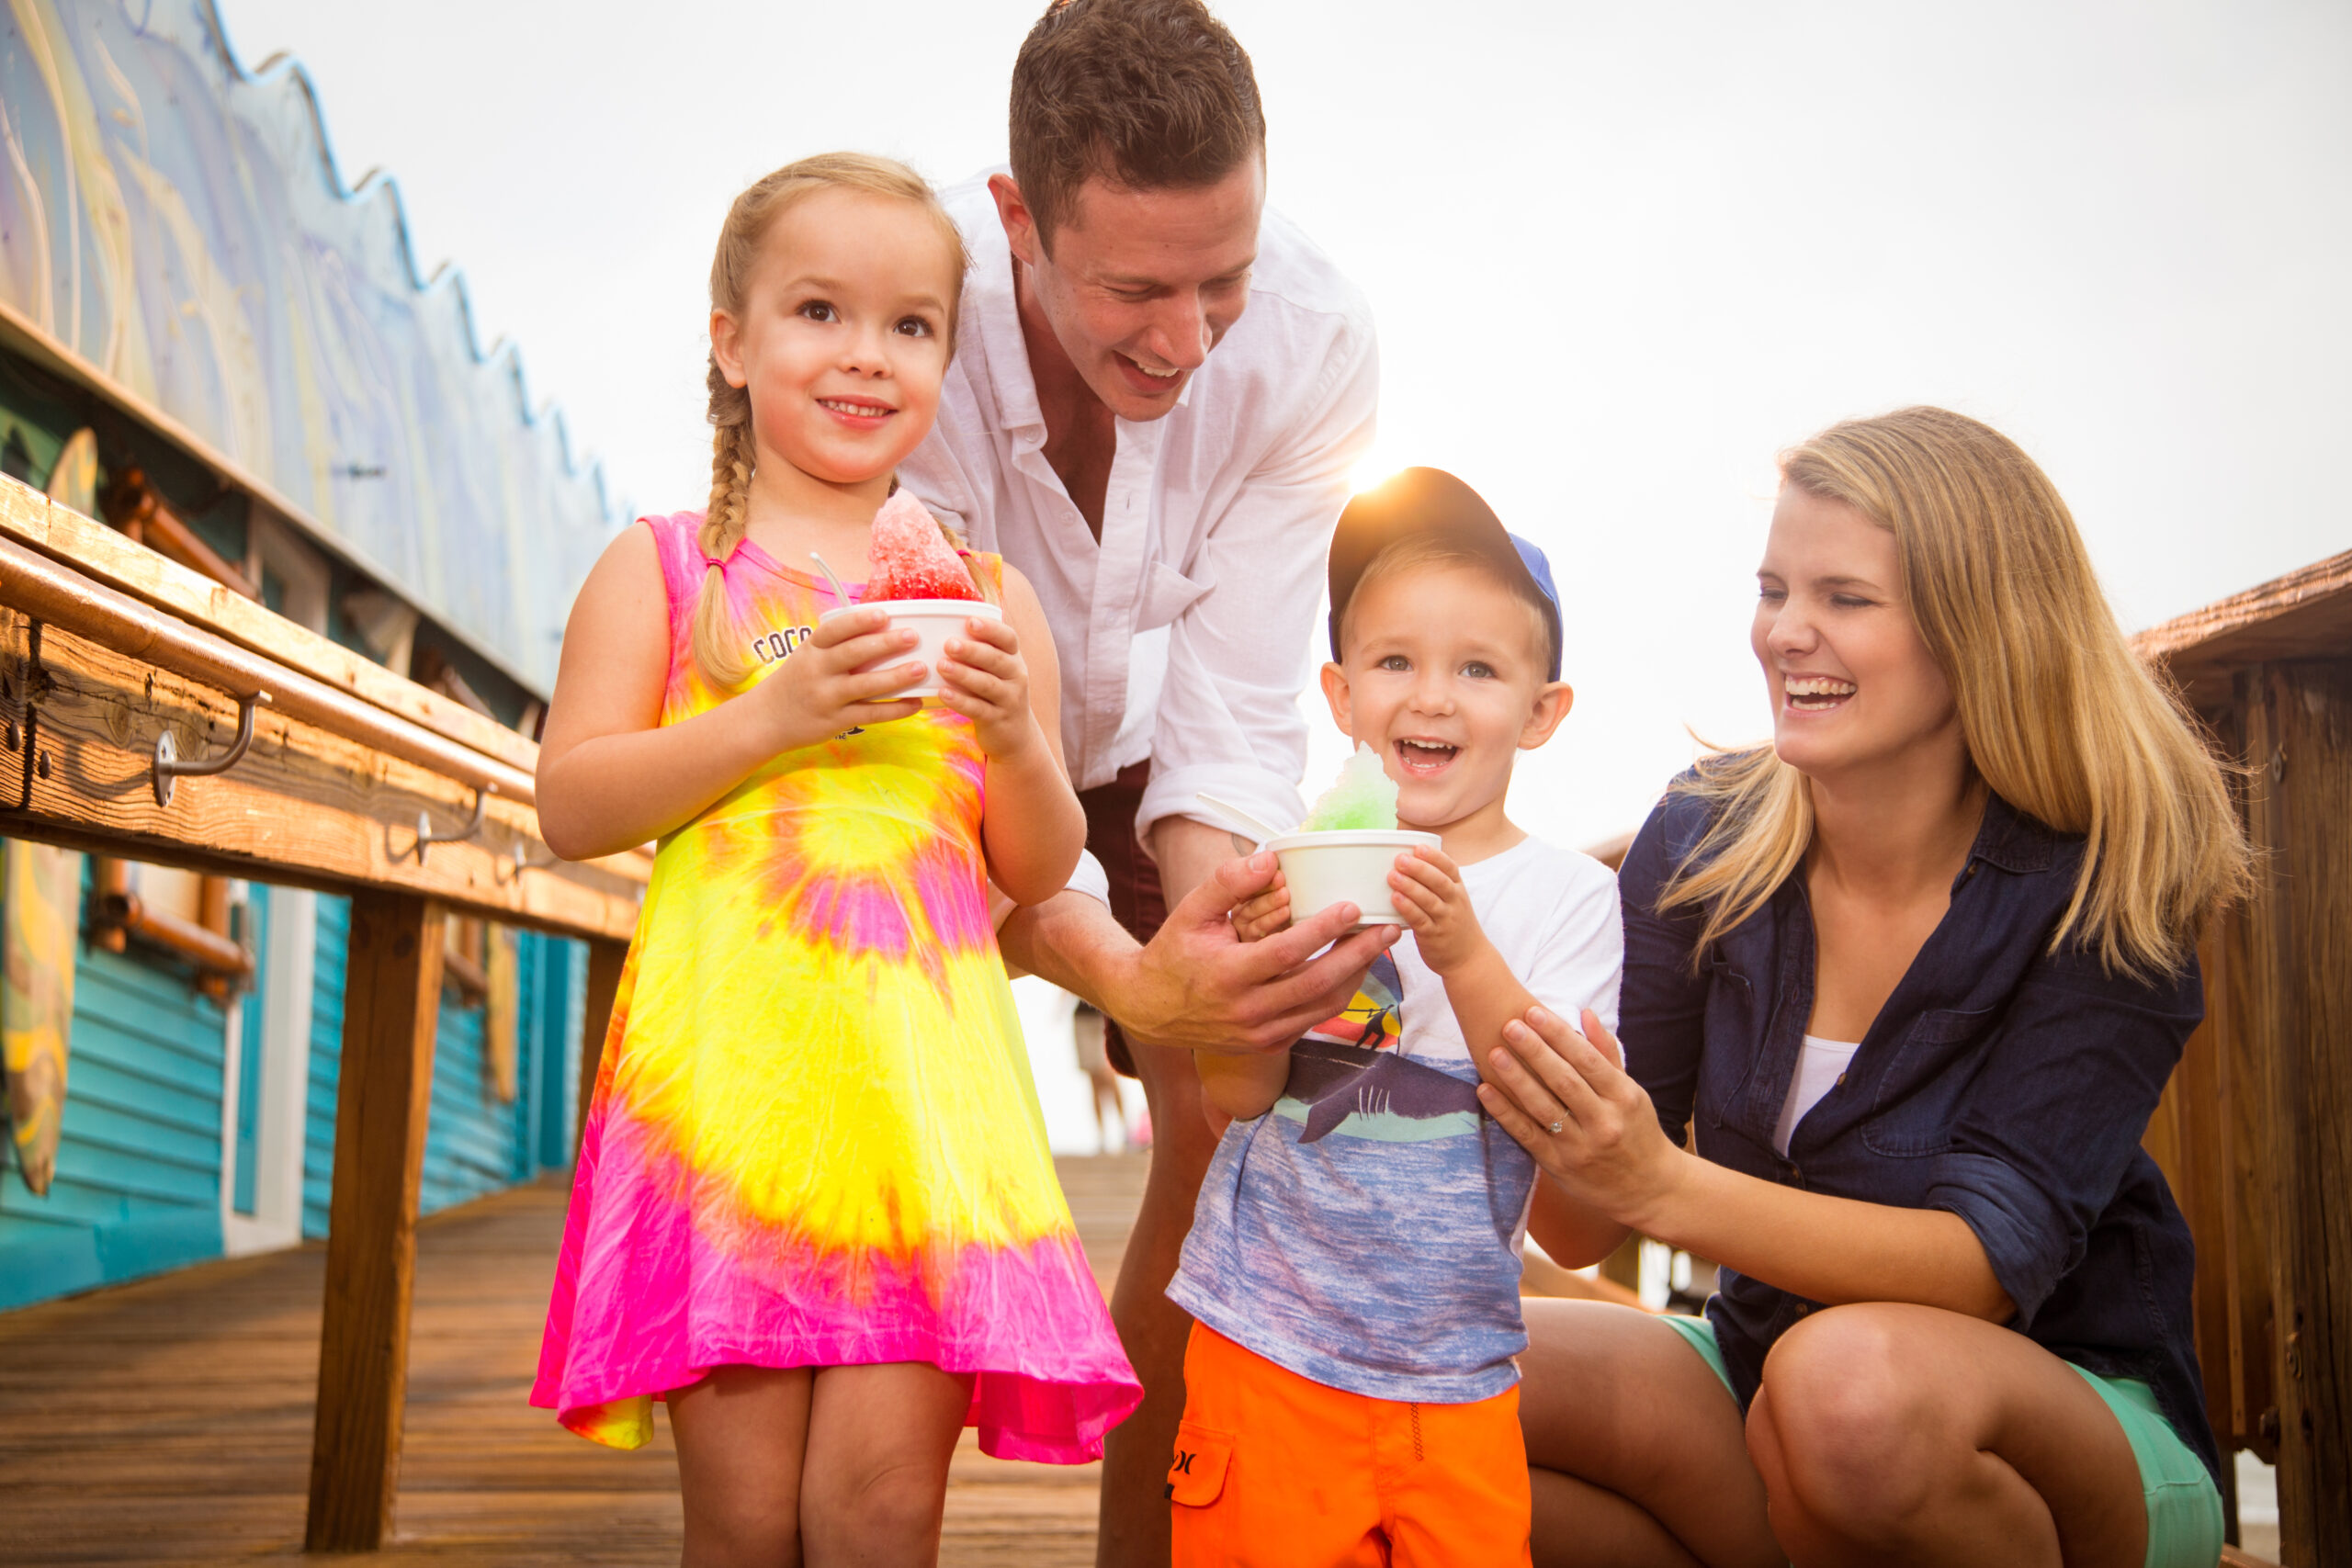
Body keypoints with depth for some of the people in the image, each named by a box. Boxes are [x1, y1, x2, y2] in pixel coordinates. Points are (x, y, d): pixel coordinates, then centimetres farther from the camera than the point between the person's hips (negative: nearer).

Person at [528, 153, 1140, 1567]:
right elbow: (572, 805, 1)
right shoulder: (663, 567, 9)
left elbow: (1041, 874, 15)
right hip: (729, 1049, -1)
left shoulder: (988, 594, 14)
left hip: (924, 1066, 2)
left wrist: (1015, 737, -5)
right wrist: (771, 717, -10)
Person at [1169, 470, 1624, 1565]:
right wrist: (1265, 956, -23)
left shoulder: (1569, 897, -1)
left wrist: (1464, 955, -25)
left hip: (1457, 1368, 1)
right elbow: (1236, 1094, -5)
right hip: (1267, 1340, 0)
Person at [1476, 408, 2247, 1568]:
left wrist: (1667, 1189, -40)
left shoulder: (2108, 896, -15)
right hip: (1771, 1376, 4)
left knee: (1858, 1376, -37)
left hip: (2075, 1427, -3)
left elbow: (1991, 1263, -24)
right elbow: (1579, 1230, -8)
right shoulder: (1699, 843, -6)